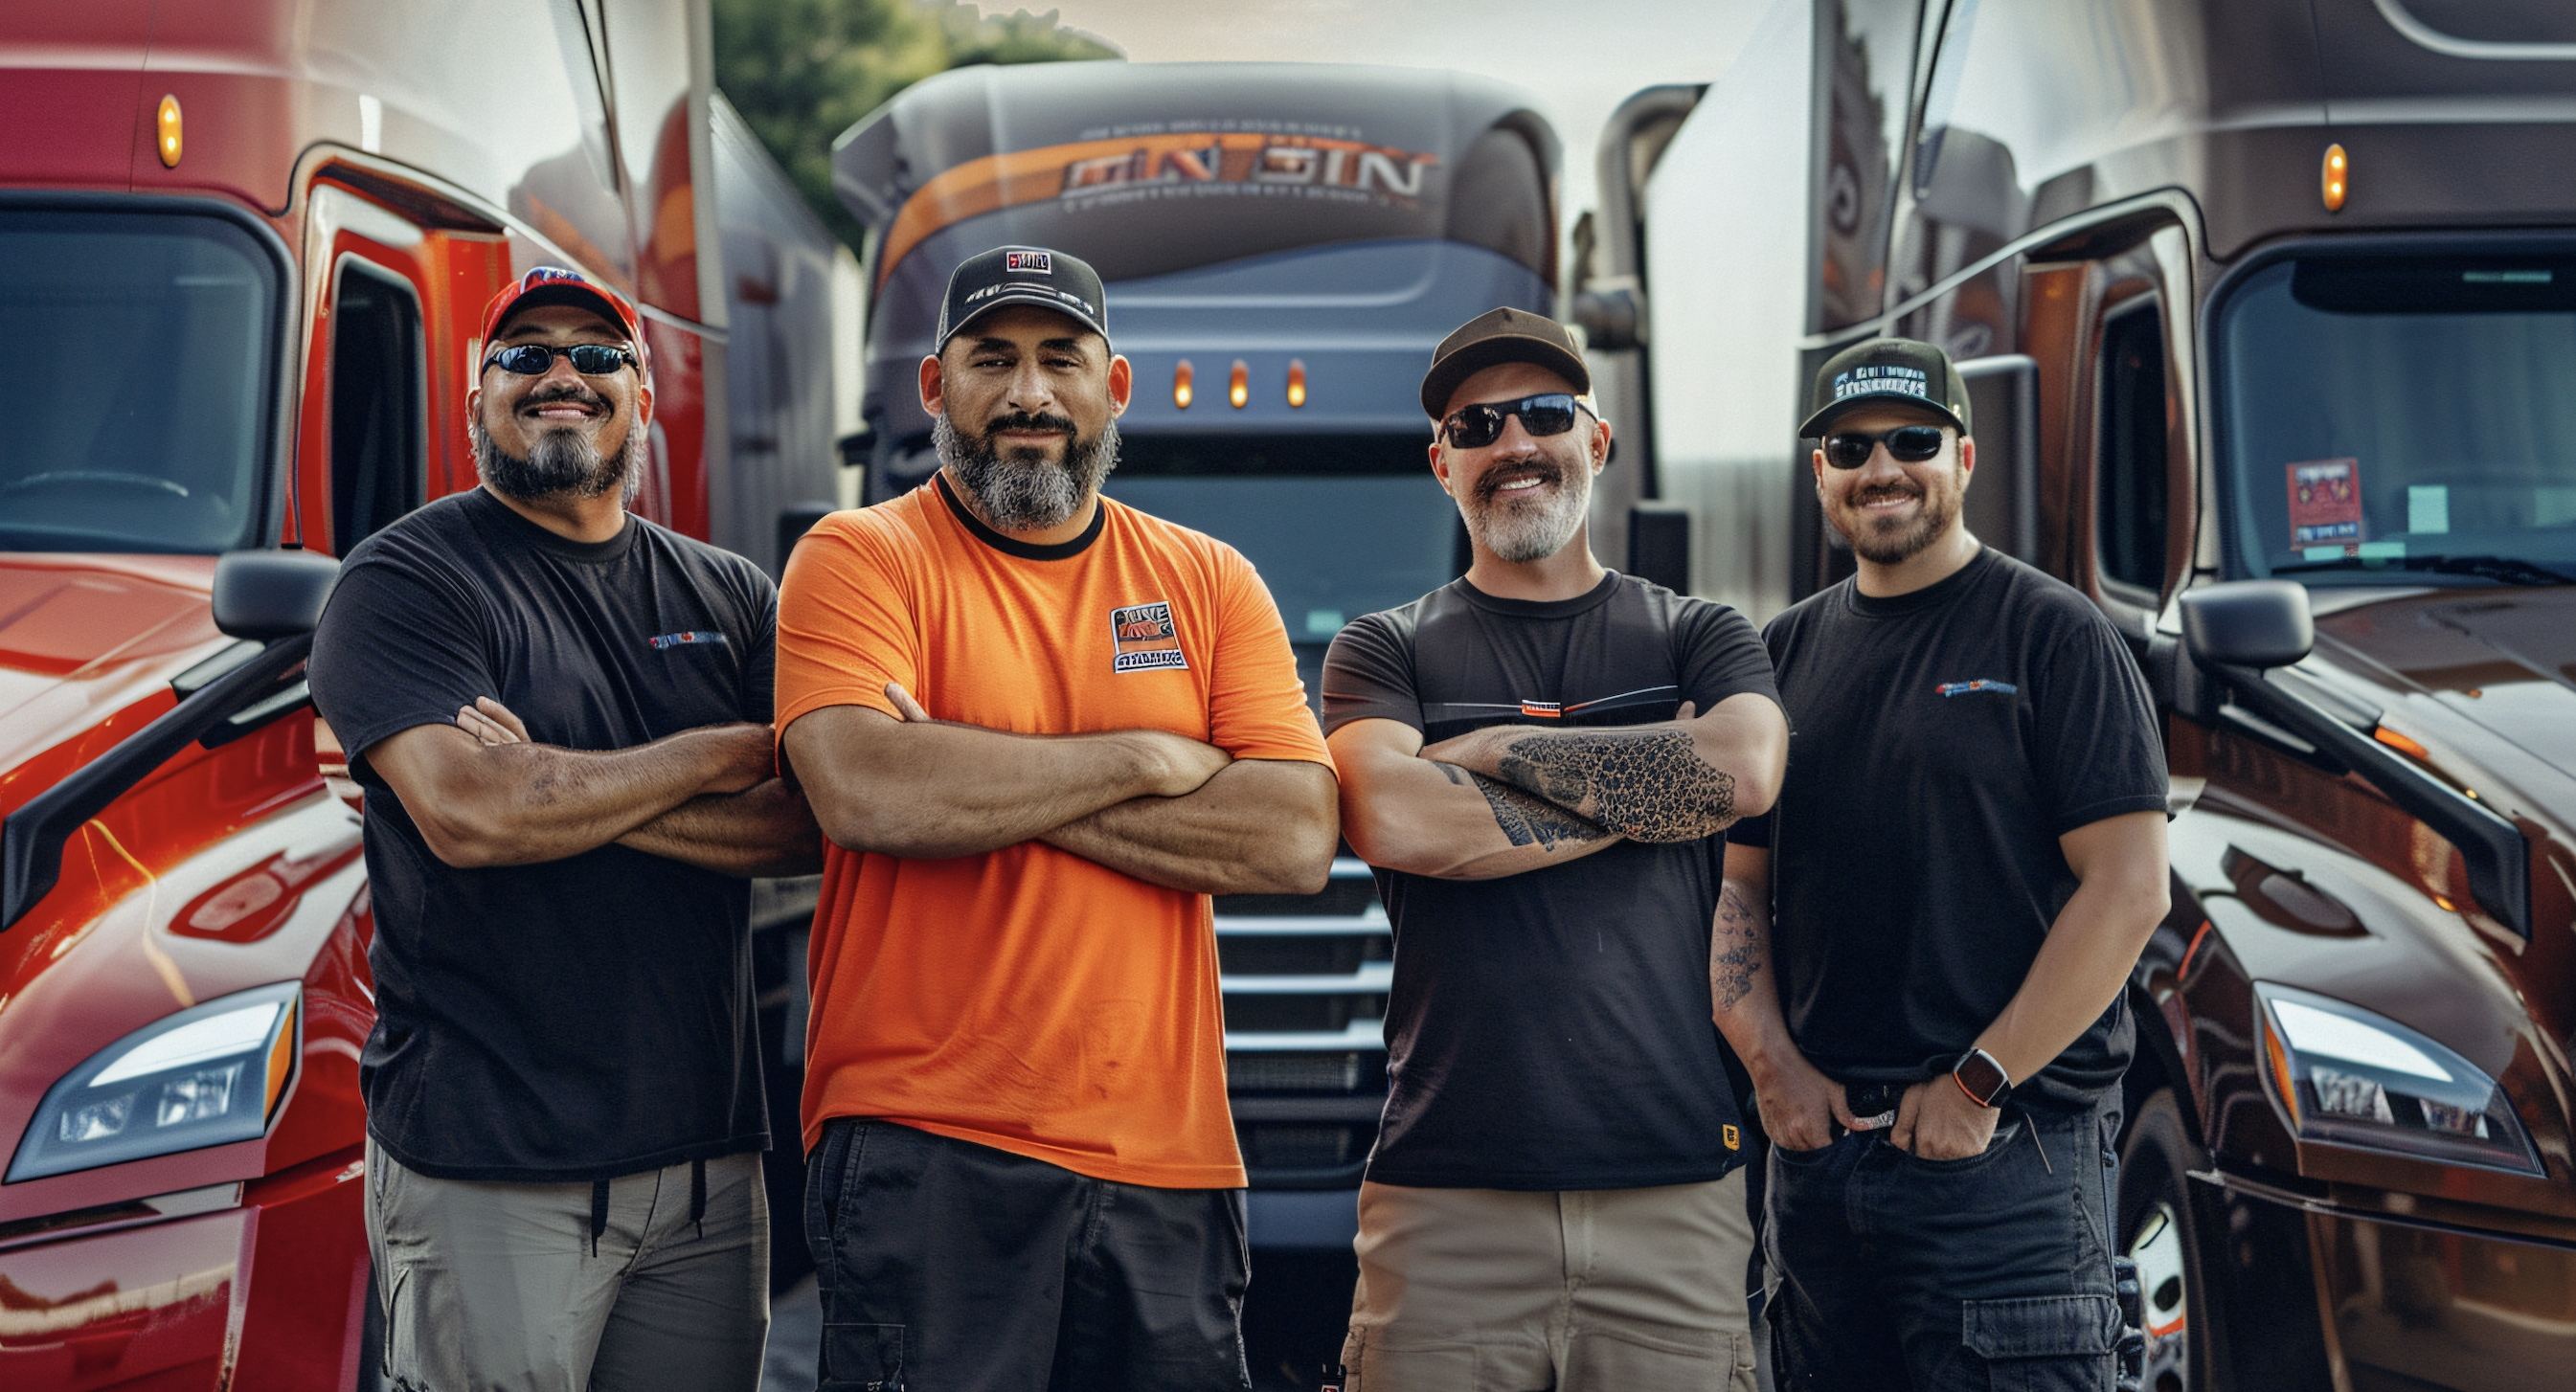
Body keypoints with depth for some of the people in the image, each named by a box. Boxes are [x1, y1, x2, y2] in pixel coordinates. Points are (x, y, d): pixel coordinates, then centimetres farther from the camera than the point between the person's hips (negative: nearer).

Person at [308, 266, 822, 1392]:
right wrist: (728, 753, -7)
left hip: (706, 1160, 5)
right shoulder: (404, 580, -1)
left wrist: (571, 796, -13)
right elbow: (467, 812, -18)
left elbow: (815, 825, 0)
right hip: (489, 1168, -4)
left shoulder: (728, 597, 14)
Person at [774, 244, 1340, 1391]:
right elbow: (865, 791, -18)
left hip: (1170, 1165, 3)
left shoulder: (1210, 583, 10)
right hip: (924, 1155, -3)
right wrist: (1149, 759, -9)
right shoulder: (861, 558, 1)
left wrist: (985, 783, -11)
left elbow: (1298, 838, -4)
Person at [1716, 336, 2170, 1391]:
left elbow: (2128, 890, -9)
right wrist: (1771, 1062, -1)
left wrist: (1978, 1083, -12)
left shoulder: (2054, 635, -2)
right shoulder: (1786, 653, 15)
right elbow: (1738, 883, 15)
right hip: (1818, 1146, 5)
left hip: (2007, 1157, -5)